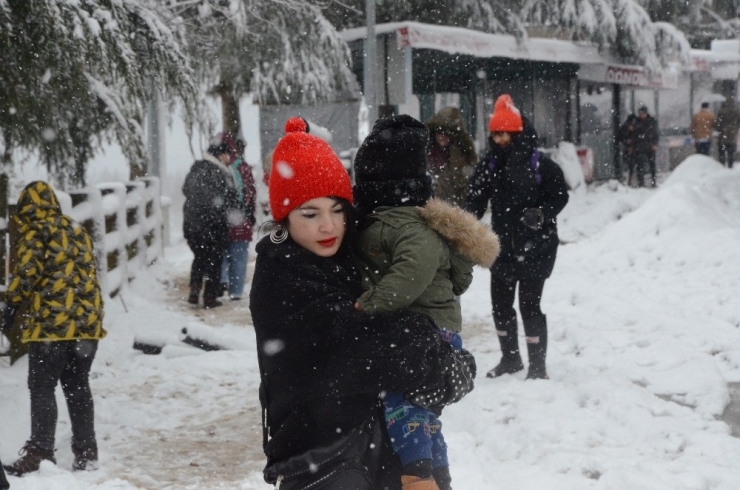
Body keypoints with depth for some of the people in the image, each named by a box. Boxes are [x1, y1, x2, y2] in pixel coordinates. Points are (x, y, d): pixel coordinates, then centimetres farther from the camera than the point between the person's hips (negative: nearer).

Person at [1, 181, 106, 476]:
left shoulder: (35, 230, -3)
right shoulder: (77, 230, 18)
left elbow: (27, 269, -13)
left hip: (50, 322, -6)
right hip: (87, 320, 6)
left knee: (42, 387, -3)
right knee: (78, 386, 12)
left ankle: (40, 453, -7)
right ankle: (86, 452, 13)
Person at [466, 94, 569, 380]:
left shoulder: (539, 164, -12)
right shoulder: (489, 165, 3)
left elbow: (560, 195, -9)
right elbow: (475, 201, 2)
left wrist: (542, 213, -27)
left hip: (536, 246, -6)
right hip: (503, 246, 6)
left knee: (529, 304, -6)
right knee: (500, 303, 14)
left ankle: (537, 366, 5)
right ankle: (510, 358, 32)